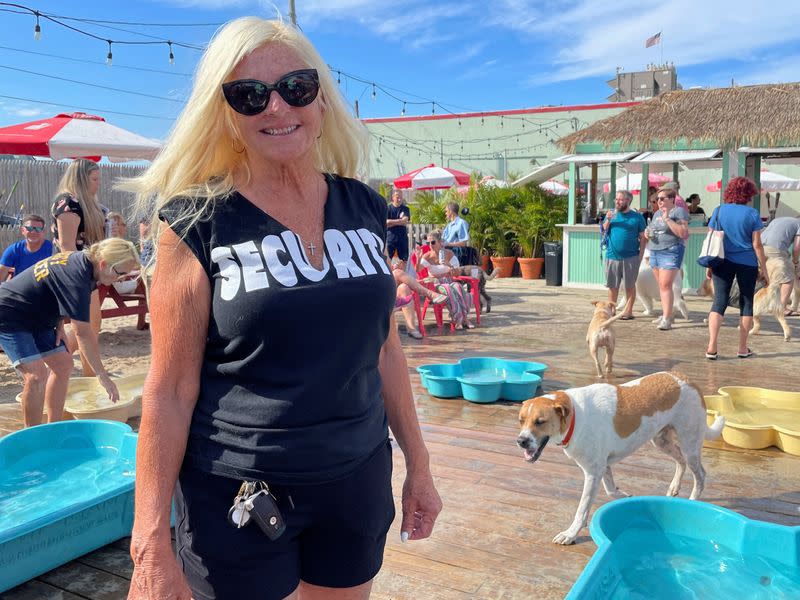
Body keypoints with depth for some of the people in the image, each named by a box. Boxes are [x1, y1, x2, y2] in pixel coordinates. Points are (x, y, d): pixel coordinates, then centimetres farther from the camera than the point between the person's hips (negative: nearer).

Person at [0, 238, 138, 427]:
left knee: (63, 364, 9)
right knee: (36, 374, -21)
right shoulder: (77, 278, -32)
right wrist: (102, 375, -29)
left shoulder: (81, 260, -4)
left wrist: (59, 324, -2)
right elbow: (83, 333, -32)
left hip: (36, 317, 10)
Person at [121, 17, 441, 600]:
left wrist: (418, 464, 9)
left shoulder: (363, 207, 1)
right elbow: (170, 390, -11)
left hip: (358, 481, 4)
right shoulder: (197, 223, -11)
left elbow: (383, 347, 7)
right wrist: (152, 544, -12)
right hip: (238, 497, -4)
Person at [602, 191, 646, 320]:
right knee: (612, 285, 8)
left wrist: (640, 254, -4)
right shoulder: (611, 214, 10)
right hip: (612, 256, 2)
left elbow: (643, 237, 2)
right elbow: (603, 231, 6)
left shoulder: (637, 217, 2)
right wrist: (608, 220, -10)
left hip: (630, 257, -2)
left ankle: (628, 311, 12)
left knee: (630, 285, 4)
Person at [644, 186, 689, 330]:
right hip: (655, 252, 8)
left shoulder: (678, 212, -6)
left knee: (665, 285, -13)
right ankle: (665, 313, 18)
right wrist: (647, 232, 5)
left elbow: (684, 234, -16)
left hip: (671, 252, -8)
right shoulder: (657, 213, 17)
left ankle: (667, 319, -12)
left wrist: (667, 219, -20)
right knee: (661, 285, 10)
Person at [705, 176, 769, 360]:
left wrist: (709, 264, 9)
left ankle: (712, 347, -12)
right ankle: (743, 348, 15)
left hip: (723, 262, 1)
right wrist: (764, 269, 3)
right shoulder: (752, 214, -5)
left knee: (719, 301, 1)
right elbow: (757, 244, -4)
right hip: (747, 264, -1)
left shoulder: (718, 211, 1)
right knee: (746, 302, 11)